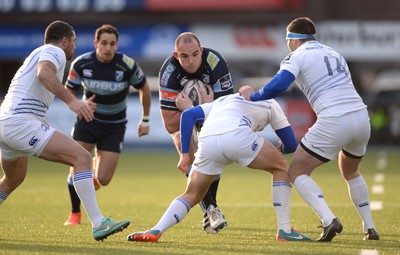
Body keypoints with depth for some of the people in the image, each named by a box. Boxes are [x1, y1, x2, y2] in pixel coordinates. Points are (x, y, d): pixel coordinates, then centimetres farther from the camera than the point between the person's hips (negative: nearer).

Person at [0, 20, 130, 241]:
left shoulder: (38, 53, 28)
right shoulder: (55, 52, -1)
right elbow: (44, 73, -24)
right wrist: (71, 101, -36)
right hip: (22, 124, -10)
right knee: (81, 157, -15)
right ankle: (98, 224, -25)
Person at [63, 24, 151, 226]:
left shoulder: (127, 66, -19)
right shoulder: (81, 63, -15)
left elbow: (144, 88, 0)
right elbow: (68, 92, 0)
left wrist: (145, 120, 7)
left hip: (114, 126, -1)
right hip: (87, 120, 1)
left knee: (103, 179, -7)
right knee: (77, 170, -11)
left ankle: (98, 162, 33)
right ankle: (75, 214, 15)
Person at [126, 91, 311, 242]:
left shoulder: (221, 101, 41)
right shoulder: (269, 103, 32)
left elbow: (188, 115, 25)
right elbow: (291, 145, 32)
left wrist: (184, 153, 21)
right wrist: (280, 150, 56)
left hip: (207, 142, 3)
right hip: (238, 135, -3)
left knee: (192, 195, 21)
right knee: (280, 168, 21)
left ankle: (155, 231, 3)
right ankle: (285, 230, 13)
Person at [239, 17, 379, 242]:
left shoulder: (298, 56, 3)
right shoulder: (334, 53, 25)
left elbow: (278, 85, -13)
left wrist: (253, 96, 2)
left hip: (334, 122, -7)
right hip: (362, 117, 7)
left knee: (297, 172, 5)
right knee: (351, 173, 31)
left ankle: (329, 220, -13)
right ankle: (370, 228, 23)